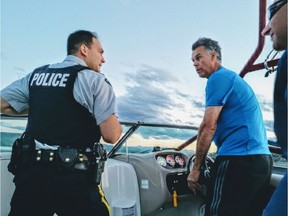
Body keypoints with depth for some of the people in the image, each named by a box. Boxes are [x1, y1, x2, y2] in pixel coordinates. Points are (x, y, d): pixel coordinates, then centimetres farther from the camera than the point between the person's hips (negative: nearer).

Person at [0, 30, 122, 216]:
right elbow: (111, 136, -12)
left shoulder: (36, 75, 12)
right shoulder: (95, 80, -4)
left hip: (30, 171, 5)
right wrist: (114, 123, 10)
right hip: (73, 177, -5)